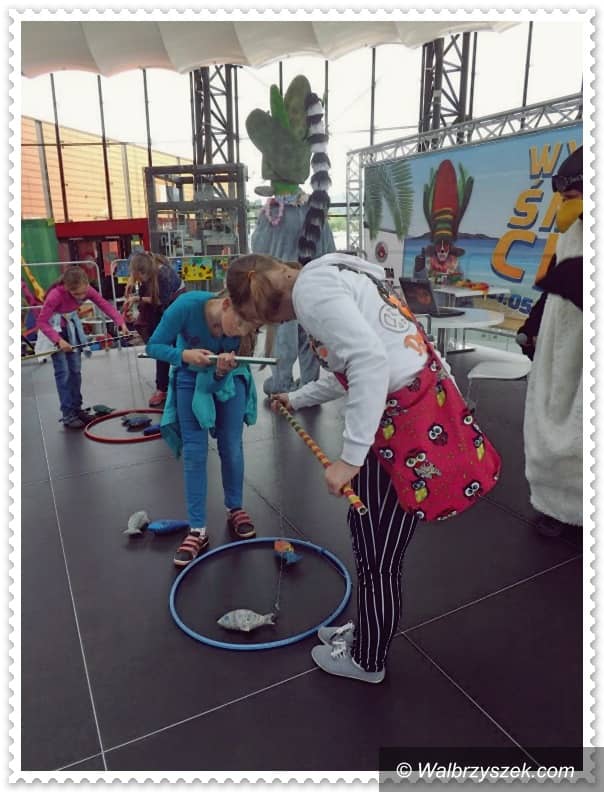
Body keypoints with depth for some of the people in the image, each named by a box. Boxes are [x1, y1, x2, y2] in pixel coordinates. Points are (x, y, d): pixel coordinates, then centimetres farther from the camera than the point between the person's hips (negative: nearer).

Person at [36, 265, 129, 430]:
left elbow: (105, 305, -19)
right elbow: (41, 322, -28)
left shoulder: (87, 290, -19)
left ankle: (77, 409, 21)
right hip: (54, 328, -5)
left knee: (76, 370, 9)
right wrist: (59, 340, -38)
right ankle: (68, 416, 0)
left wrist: (121, 323, -33)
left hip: (72, 327, 6)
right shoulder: (56, 295, -32)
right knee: (63, 372, -6)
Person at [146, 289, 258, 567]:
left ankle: (235, 510, 26)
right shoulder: (188, 306, -35)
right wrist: (185, 354, -40)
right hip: (190, 376, -1)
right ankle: (198, 530, 4)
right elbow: (154, 346, -23)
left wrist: (223, 370, -47)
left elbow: (227, 374, -24)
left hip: (228, 377, 1)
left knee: (231, 447, 3)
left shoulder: (243, 324, -28)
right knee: (194, 451, -3)